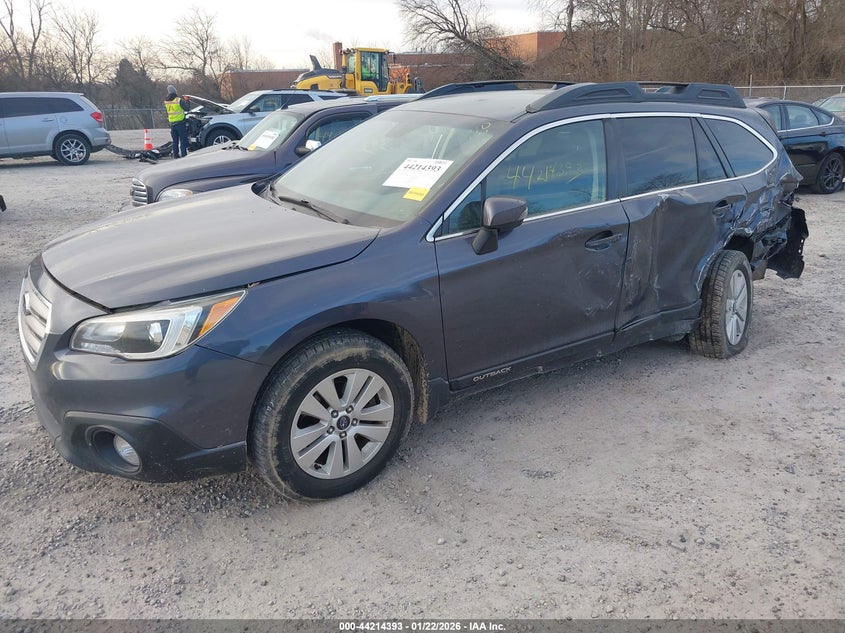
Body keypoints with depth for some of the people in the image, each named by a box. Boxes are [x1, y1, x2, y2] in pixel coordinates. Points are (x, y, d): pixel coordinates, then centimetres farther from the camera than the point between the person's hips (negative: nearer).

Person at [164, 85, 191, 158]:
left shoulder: (166, 101, 4)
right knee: (183, 139, -2)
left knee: (175, 140, 12)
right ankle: (183, 154, -6)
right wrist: (187, 101, 12)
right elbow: (187, 108, -6)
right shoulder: (179, 100, -12)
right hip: (180, 122, -5)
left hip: (172, 123, 5)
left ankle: (176, 155, 12)